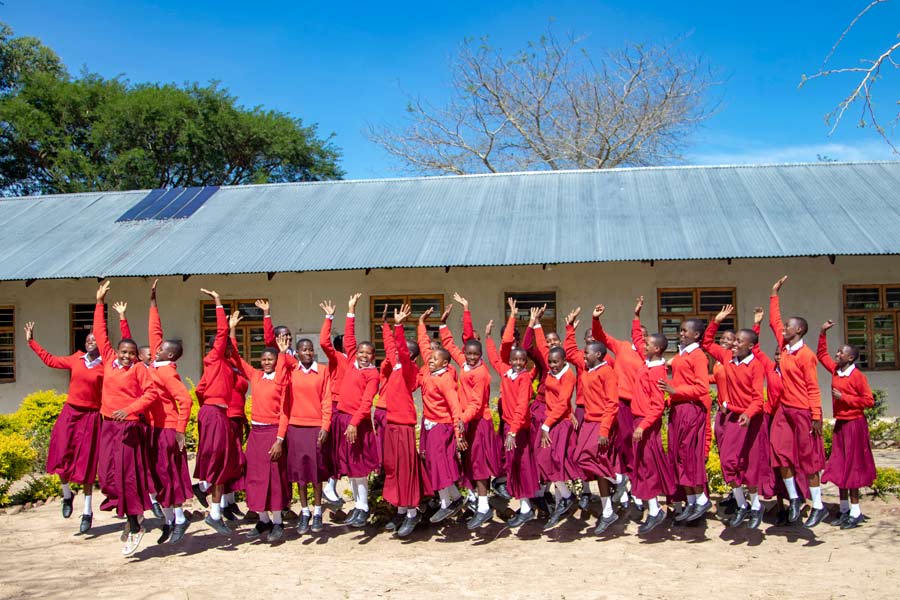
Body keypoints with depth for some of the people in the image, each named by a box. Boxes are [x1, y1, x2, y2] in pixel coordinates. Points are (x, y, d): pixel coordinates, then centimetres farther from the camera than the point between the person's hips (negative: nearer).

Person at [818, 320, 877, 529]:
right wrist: (823, 333, 12)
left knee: (852, 468, -3)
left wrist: (844, 397, -17)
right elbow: (821, 355, 20)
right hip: (839, 424, 7)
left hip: (854, 425, -7)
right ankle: (844, 509, 17)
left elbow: (869, 401, -15)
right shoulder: (836, 370, 7)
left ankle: (855, 512, 4)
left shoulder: (858, 376, -13)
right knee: (839, 467, 9)